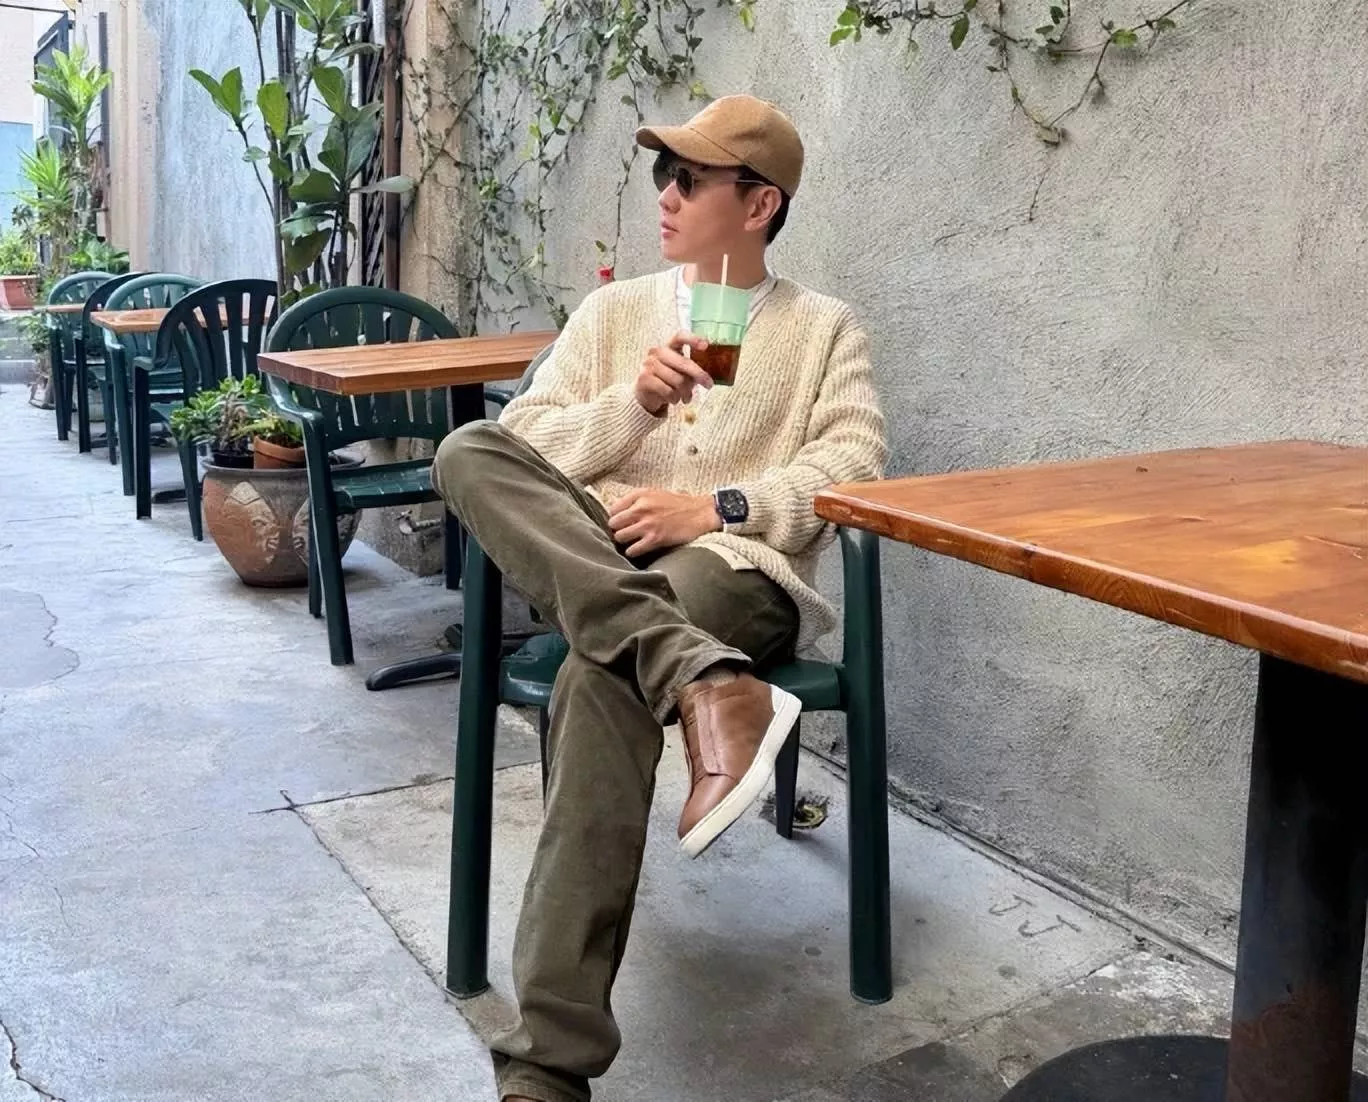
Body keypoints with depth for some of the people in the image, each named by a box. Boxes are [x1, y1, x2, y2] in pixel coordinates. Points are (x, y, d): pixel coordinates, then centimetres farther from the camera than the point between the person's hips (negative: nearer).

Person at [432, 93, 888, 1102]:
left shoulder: (824, 328, 15)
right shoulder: (613, 310, 21)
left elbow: (855, 467, -1)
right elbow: (521, 457, 10)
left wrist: (718, 508, -12)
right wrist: (632, 404, -6)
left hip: (739, 572, -3)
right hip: (593, 564, 4)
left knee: (604, 679, -37)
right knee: (470, 452, -26)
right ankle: (703, 681, -44)